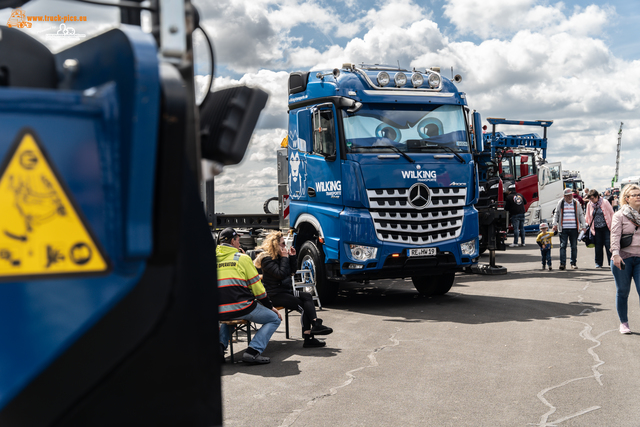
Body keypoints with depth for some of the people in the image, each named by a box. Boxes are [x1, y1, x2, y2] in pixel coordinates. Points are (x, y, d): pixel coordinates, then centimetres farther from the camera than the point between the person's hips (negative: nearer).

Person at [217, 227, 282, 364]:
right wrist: (270, 306, 12)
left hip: (219, 312, 6)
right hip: (242, 308, -5)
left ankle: (220, 344, 12)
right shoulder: (242, 258, -1)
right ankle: (253, 351, -9)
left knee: (228, 318, 41)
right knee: (274, 319, 11)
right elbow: (256, 286, 1)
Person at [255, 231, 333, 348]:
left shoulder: (280, 256, 14)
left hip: (286, 290, 8)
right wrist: (284, 258, -17)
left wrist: (293, 257, 5)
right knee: (303, 306, -23)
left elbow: (292, 271, 17)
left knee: (307, 297, -18)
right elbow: (281, 274, -23)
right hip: (275, 295, -8)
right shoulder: (267, 259, -13)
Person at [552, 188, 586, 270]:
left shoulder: (576, 203, 9)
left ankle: (574, 263, 14)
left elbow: (581, 215, 13)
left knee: (574, 246, 5)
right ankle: (562, 263, -5)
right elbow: (556, 214, 12)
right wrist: (555, 224, 2)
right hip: (563, 229, -1)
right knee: (563, 246, -6)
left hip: (574, 229, 1)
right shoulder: (561, 203, 6)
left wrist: (583, 226, 7)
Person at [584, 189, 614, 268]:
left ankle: (611, 262, 3)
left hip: (606, 227, -3)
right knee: (598, 246, 5)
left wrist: (612, 225, -2)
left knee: (608, 245, -5)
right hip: (596, 229, 3)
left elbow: (611, 213, 0)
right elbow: (588, 216, 17)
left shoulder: (604, 202, -6)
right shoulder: (589, 204, 4)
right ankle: (598, 263, 16)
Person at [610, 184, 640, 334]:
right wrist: (616, 254, -19)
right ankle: (623, 323, 19)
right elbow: (615, 235, -8)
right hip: (623, 258, -2)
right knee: (623, 292, 6)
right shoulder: (620, 215, -1)